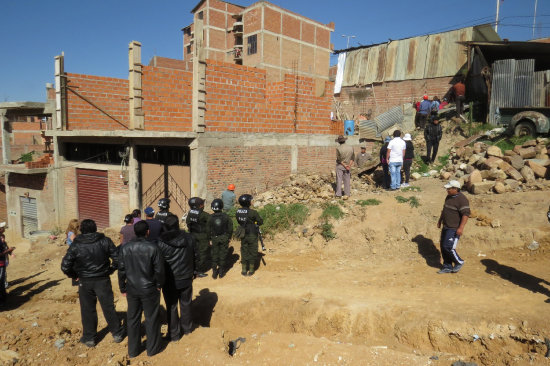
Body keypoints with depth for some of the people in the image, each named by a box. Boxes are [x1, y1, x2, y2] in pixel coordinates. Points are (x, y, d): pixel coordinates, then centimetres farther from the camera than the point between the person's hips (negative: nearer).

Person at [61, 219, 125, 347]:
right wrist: (110, 270, 6)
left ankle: (89, 337, 26)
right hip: (103, 280, 0)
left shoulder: (75, 245, -8)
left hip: (85, 282, 0)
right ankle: (117, 333, 22)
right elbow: (117, 258, -10)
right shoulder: (105, 241, -7)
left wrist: (74, 275, 6)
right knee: (108, 307, 12)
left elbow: (65, 266, -10)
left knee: (88, 310, 15)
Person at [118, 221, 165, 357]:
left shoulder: (125, 248, -4)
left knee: (133, 319, 17)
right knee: (151, 318, 12)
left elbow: (121, 270, 1)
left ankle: (133, 350, 30)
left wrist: (123, 288, 12)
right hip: (149, 289, -3)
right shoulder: (153, 247, -16)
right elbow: (159, 269, -13)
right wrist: (159, 284, 3)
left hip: (132, 289, 4)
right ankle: (152, 348, 24)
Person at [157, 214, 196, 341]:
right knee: (186, 303, 20)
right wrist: (193, 272, 18)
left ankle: (174, 333, 23)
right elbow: (194, 256, 3)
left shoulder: (161, 243, -19)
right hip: (186, 278, 3)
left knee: (171, 307, 13)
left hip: (170, 281, -3)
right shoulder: (189, 238, -9)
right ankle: (187, 327, 36)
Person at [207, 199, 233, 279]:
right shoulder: (226, 217, -15)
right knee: (223, 254, 12)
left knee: (214, 254, 13)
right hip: (224, 238, 0)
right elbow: (230, 228, -6)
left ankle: (214, 272, 17)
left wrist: (210, 237, 12)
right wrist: (229, 237, 9)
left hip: (214, 238, 1)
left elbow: (208, 230, -4)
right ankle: (221, 272, 19)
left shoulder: (211, 218, -14)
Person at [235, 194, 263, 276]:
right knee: (252, 252, 10)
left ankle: (244, 270, 22)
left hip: (243, 235, 5)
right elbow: (261, 222, -10)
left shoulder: (237, 212, -5)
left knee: (244, 252, 15)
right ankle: (251, 270, 19)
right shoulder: (253, 212, -21)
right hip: (252, 235, -4)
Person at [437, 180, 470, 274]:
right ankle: (447, 267, 22)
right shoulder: (448, 197, 10)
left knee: (448, 247, -11)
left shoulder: (462, 199, -18)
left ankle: (459, 262, 13)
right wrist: (440, 220, 26)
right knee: (443, 246, 10)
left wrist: (461, 228, -28)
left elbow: (466, 214, -23)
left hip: (454, 229, -9)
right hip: (446, 227, 9)